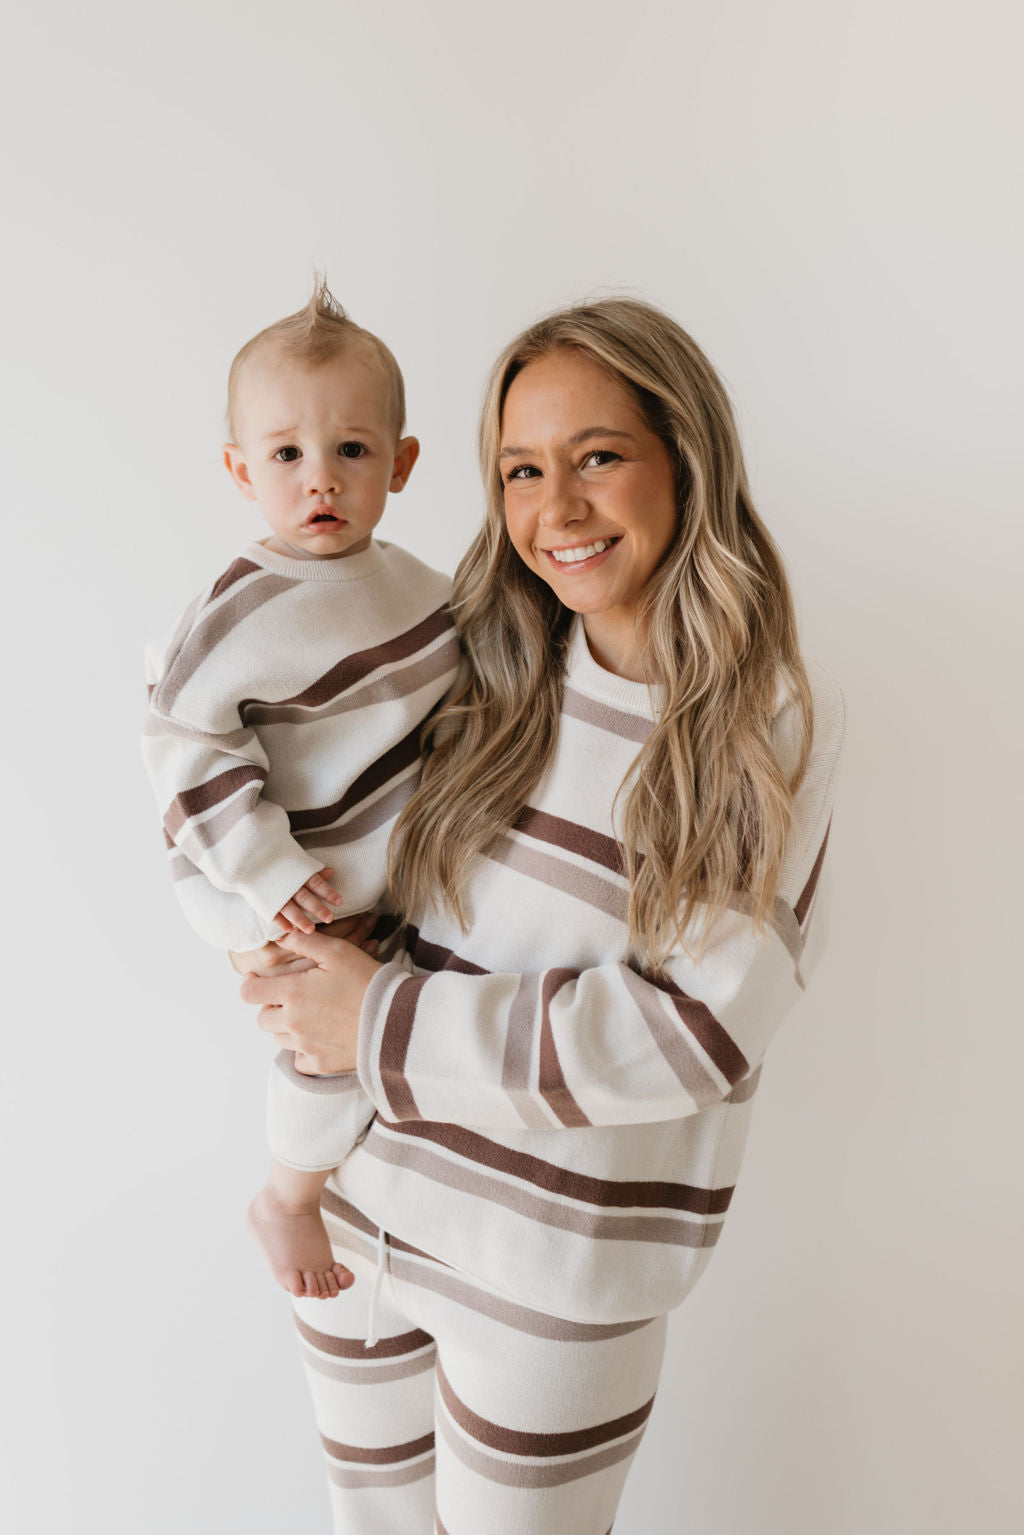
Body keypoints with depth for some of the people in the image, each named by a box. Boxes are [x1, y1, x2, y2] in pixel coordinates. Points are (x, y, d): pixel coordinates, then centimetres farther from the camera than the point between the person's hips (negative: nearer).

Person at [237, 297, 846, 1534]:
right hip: (359, 1197, 4)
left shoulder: (778, 723, -13)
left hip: (562, 1269, -3)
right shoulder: (491, 668, -3)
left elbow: (700, 1026, -19)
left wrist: (388, 1029, -18)